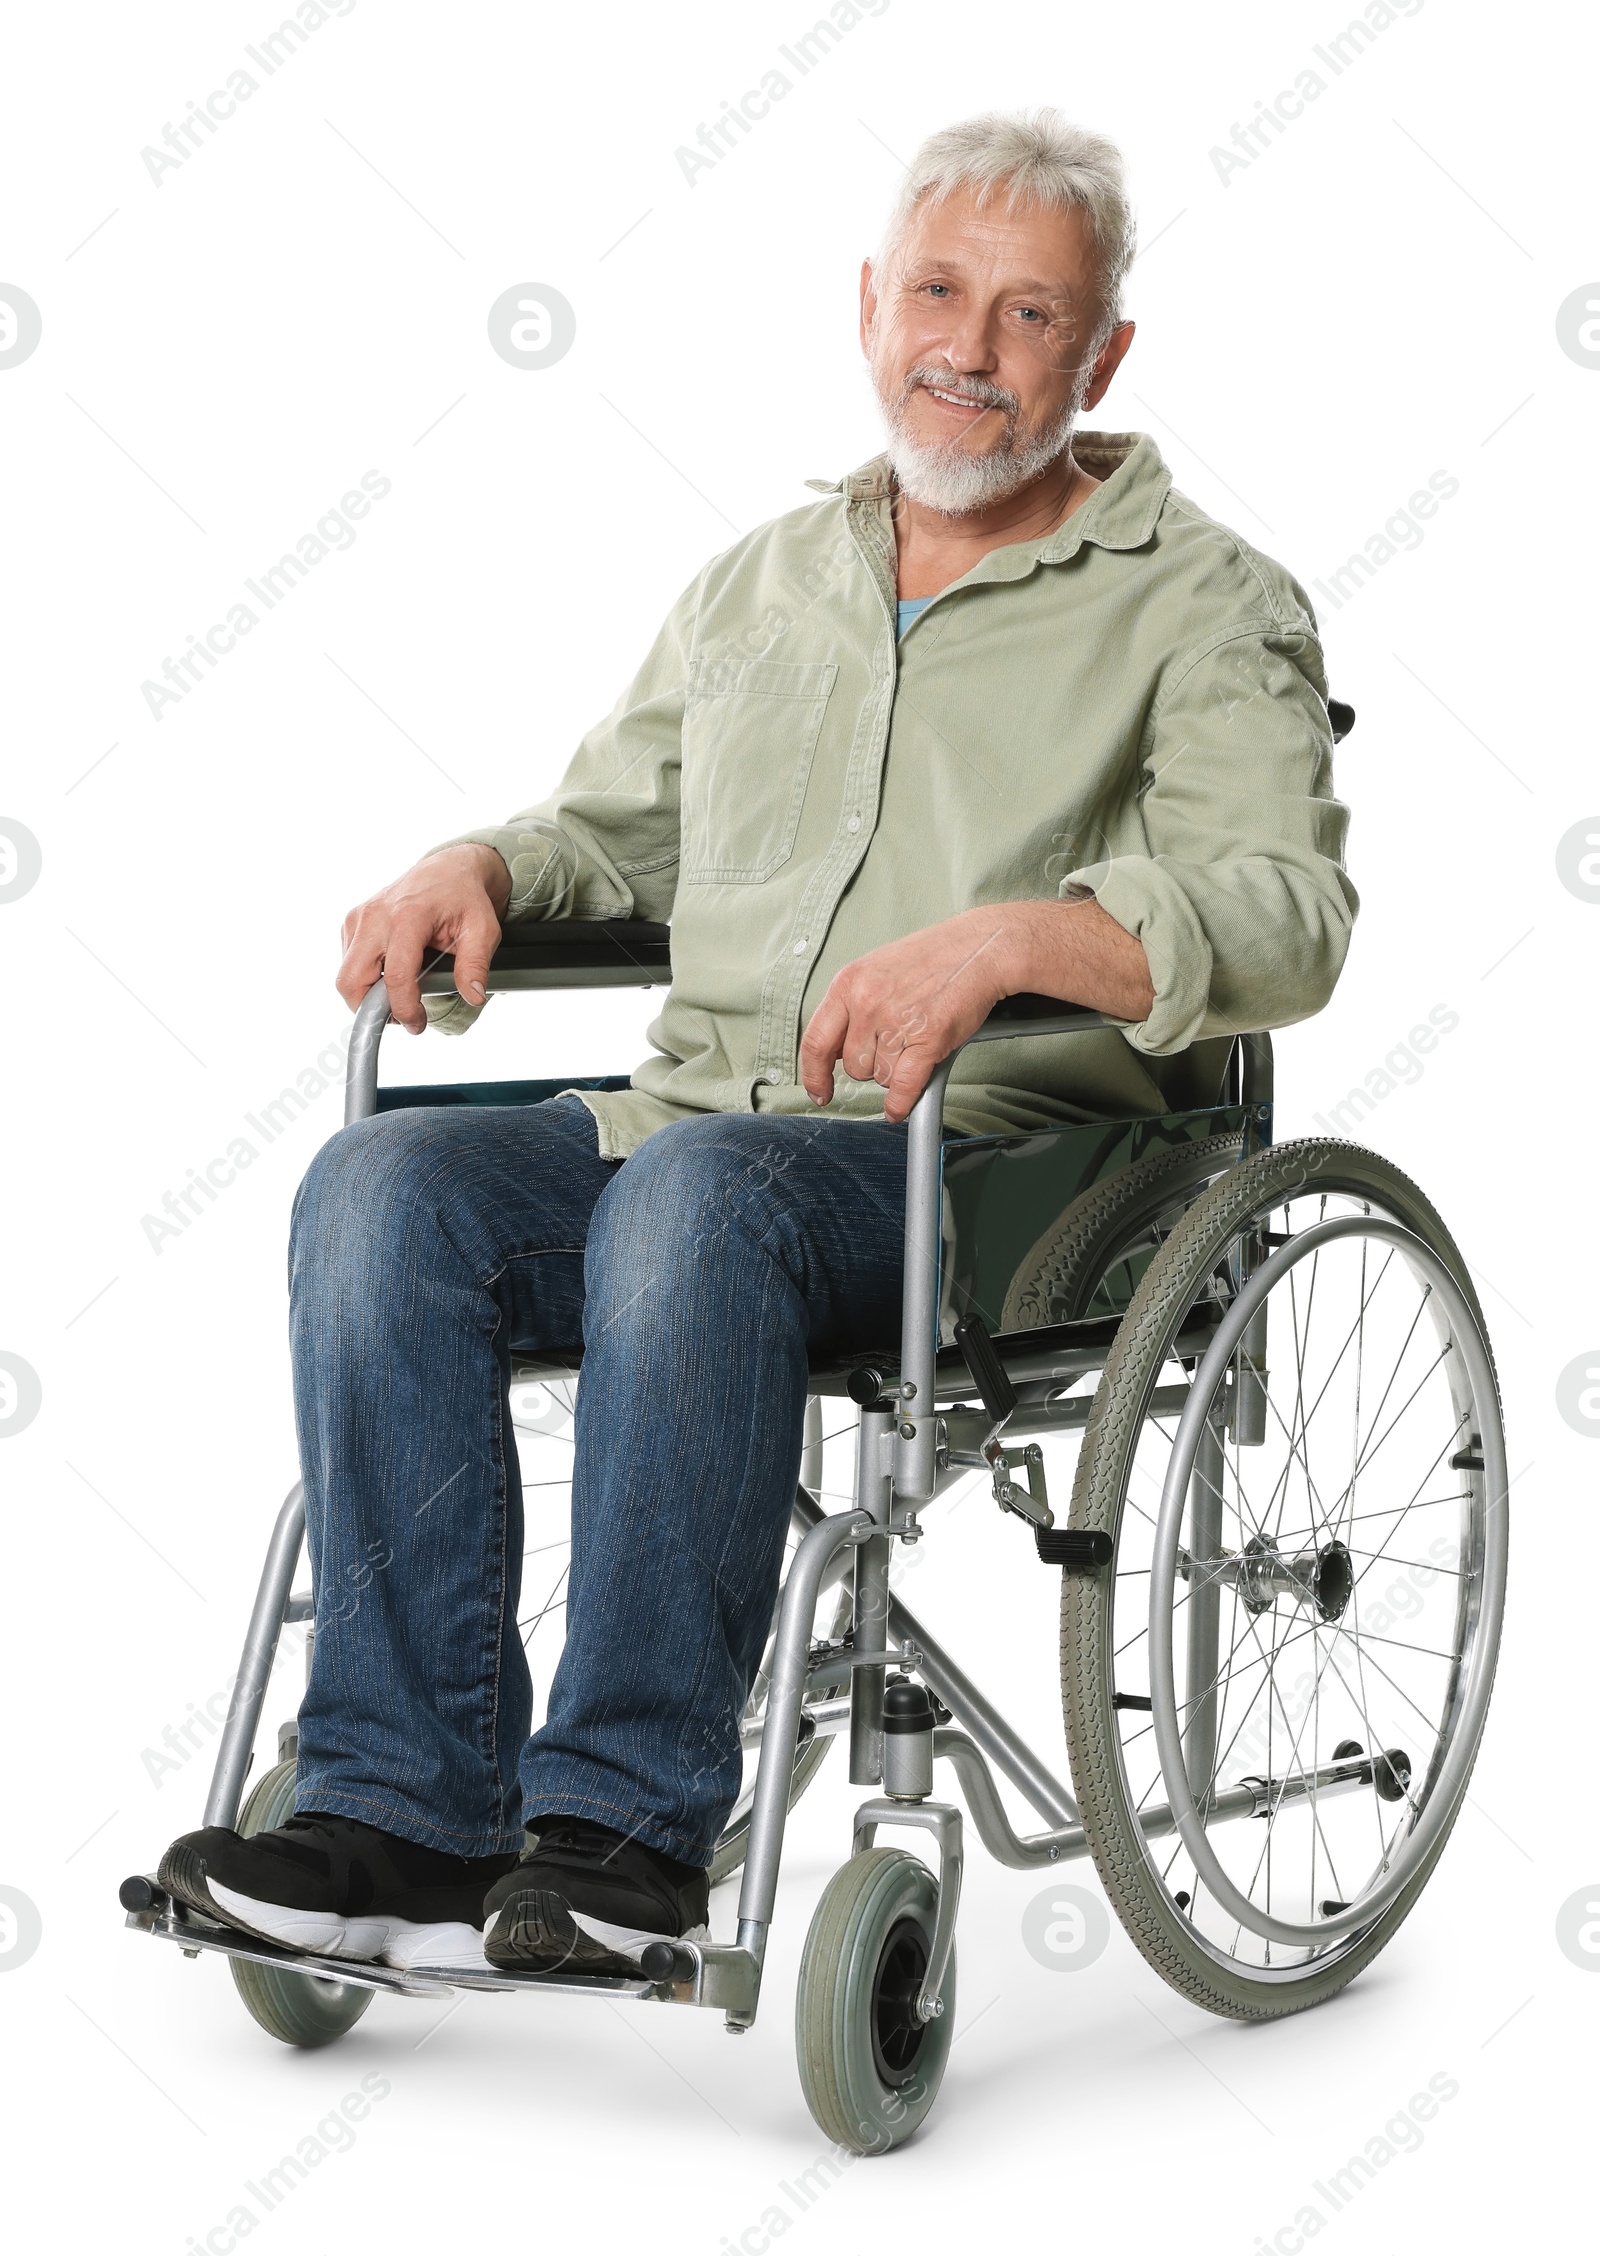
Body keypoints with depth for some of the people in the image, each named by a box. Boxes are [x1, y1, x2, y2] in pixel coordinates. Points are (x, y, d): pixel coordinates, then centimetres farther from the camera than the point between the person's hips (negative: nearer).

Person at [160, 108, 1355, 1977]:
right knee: (385, 1184, -23)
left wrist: (1008, 937, -28)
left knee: (697, 1186, -37)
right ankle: (411, 1816, -24)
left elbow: (1286, 914, -11)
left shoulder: (1202, 607, 5)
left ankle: (625, 1826, -32)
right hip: (692, 1129, 5)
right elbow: (614, 830, 31)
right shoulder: (759, 581, 23)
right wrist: (475, 868, 7)